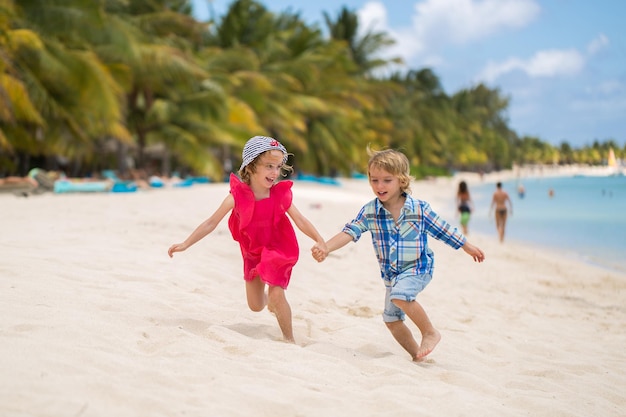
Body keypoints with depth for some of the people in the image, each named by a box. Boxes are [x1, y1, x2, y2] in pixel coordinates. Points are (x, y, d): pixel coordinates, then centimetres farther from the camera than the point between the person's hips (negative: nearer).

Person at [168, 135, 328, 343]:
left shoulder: (281, 195, -18)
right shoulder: (237, 196, -19)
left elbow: (300, 221, -11)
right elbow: (211, 223, -13)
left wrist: (320, 241, -24)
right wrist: (185, 244, -13)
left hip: (278, 251, -2)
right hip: (252, 253, 2)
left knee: (276, 295, -18)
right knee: (255, 306, 11)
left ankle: (289, 339, 3)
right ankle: (269, 298, 49)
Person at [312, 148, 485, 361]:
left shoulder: (419, 209, -14)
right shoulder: (369, 212, -9)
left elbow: (443, 230, -2)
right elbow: (349, 232, -19)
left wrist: (468, 247, 8)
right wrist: (325, 248, -36)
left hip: (419, 267, -5)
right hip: (391, 273, 5)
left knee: (400, 295, -32)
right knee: (391, 319, 11)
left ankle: (430, 332, -11)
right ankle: (416, 354, 31)